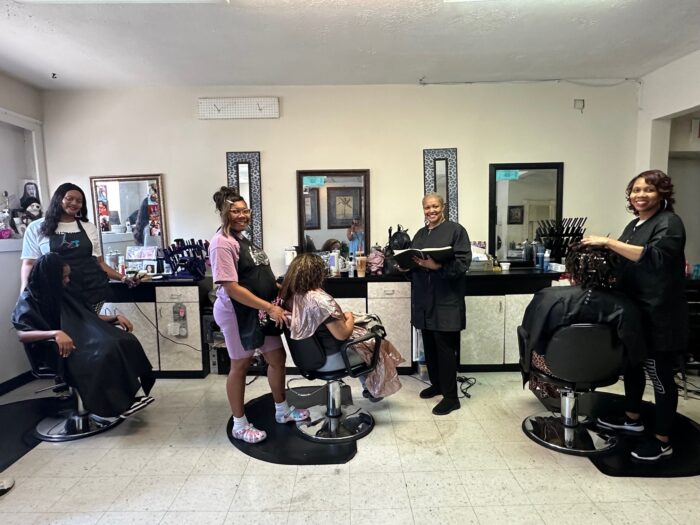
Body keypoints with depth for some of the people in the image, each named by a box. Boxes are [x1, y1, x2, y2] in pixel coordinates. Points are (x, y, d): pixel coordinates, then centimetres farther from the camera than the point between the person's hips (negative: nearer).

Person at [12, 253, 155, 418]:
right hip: (58, 352, -7)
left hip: (82, 340, 7)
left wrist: (116, 317, 5)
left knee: (126, 341, -21)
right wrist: (55, 333, -37)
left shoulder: (61, 295, 19)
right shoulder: (28, 299, -4)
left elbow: (89, 318, 21)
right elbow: (22, 334, -20)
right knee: (103, 354, -36)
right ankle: (118, 403, -24)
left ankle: (127, 396, -24)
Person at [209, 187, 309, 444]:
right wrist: (269, 307, -24)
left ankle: (282, 410, 34)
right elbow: (231, 288, -24)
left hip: (260, 310, 9)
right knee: (240, 366, 5)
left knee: (277, 357, 15)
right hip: (238, 313, -9)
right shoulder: (222, 243, -17)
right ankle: (240, 425, 24)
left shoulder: (242, 237, 12)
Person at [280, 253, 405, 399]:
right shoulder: (320, 299, -32)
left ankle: (368, 387, 38)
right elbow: (343, 335, -25)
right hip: (330, 354, -8)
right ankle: (375, 391, 38)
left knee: (364, 330, 27)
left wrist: (340, 317, 6)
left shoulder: (289, 296, -7)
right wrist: (350, 318, -6)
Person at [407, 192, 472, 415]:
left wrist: (437, 266, -27)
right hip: (424, 299, 7)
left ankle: (451, 396, 8)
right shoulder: (420, 234, 16)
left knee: (445, 347, -3)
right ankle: (436, 384, 32)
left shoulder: (456, 230, -5)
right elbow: (411, 259, 20)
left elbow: (463, 263, -14)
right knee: (429, 345, 14)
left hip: (446, 300, -7)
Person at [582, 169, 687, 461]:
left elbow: (654, 256, -29)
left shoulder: (669, 223, -11)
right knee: (631, 364, 19)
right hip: (634, 311, 9)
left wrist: (608, 243, -29)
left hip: (658, 316, -9)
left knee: (660, 375, 1)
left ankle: (662, 442, 15)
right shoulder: (634, 225, 14)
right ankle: (632, 419, 37)